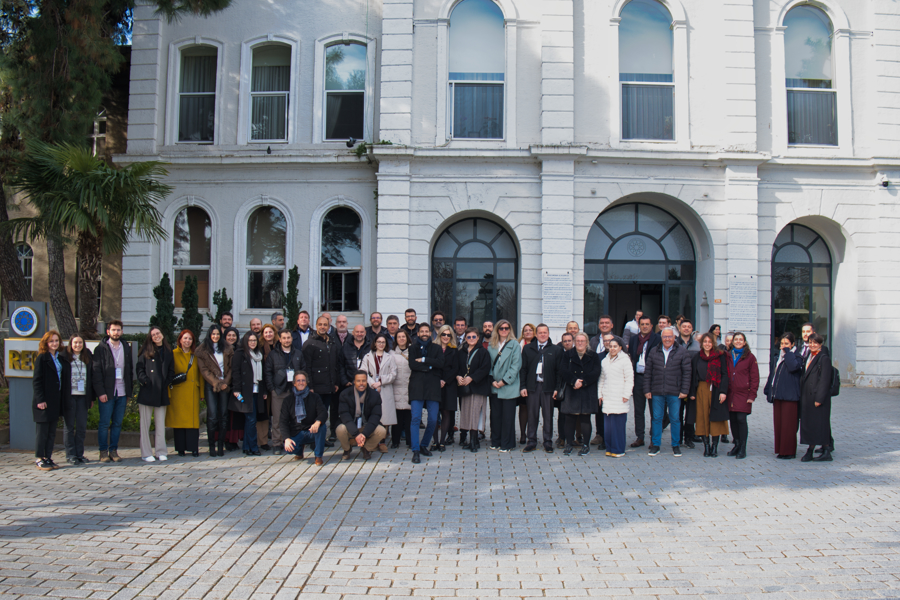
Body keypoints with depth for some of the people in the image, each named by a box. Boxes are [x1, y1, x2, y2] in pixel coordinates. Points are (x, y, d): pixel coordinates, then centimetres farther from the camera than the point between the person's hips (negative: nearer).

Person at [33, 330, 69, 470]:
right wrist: (40, 400, -16)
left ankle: (48, 458, 15)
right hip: (44, 401, -6)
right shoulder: (42, 358, -7)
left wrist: (63, 399, 9)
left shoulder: (61, 359, 12)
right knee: (42, 431, -1)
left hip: (56, 400, 6)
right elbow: (36, 381, -10)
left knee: (52, 432, 9)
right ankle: (39, 459, 6)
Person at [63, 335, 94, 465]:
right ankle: (70, 455, 11)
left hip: (83, 396, 3)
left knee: (82, 426, 6)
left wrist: (92, 397, 9)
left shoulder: (88, 357, 9)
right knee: (69, 426, 4)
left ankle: (79, 454, 15)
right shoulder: (64, 356, -2)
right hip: (69, 396, -3)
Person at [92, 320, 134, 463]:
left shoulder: (126, 348, 12)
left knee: (117, 423, 6)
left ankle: (113, 450, 14)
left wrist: (129, 390, 9)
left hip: (122, 392, 4)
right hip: (106, 392, -3)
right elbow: (96, 371, -4)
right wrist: (100, 392, -12)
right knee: (104, 423, 1)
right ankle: (103, 451, 9)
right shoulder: (100, 348, 0)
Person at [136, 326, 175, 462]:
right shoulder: (146, 352, 5)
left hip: (162, 393, 2)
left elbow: (171, 371, 14)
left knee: (161, 424, 6)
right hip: (147, 393, -2)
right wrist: (144, 380, -13)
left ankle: (161, 452, 13)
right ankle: (146, 453, 5)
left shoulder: (168, 352, 12)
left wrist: (168, 382, -1)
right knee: (145, 424, 0)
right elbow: (139, 368, 1)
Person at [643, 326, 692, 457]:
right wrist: (647, 390, 2)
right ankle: (655, 445, 15)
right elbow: (647, 373, 8)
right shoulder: (653, 352, 7)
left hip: (674, 392, -2)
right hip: (657, 392, 2)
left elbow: (686, 373, -1)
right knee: (657, 418, 5)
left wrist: (684, 391, -7)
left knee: (675, 419, 4)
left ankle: (675, 445, 17)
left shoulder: (682, 352, 1)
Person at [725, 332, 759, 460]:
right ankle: (737, 445, 18)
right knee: (733, 419, 5)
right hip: (730, 394, 4)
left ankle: (743, 449, -2)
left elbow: (755, 377, 0)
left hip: (743, 394, -4)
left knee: (741, 419, -9)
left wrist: (752, 395, -7)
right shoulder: (728, 356, 12)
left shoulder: (750, 357, 1)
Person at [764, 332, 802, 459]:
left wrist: (787, 352, -11)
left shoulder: (796, 357, 0)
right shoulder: (777, 359, 18)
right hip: (777, 396, 6)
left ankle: (789, 451, -1)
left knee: (788, 424, -6)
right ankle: (780, 449, 12)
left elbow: (793, 366, -23)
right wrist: (768, 391, 12)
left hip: (790, 396, -6)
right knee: (778, 424, 6)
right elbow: (772, 375, 20)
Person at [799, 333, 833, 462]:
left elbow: (824, 381, -15)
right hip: (806, 396, 8)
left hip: (818, 396, -8)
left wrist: (819, 398, -19)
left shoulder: (824, 358, -10)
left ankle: (826, 452, 5)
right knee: (808, 423, 9)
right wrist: (801, 395, 11)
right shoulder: (808, 356, 14)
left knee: (819, 423, -3)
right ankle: (810, 451, 16)